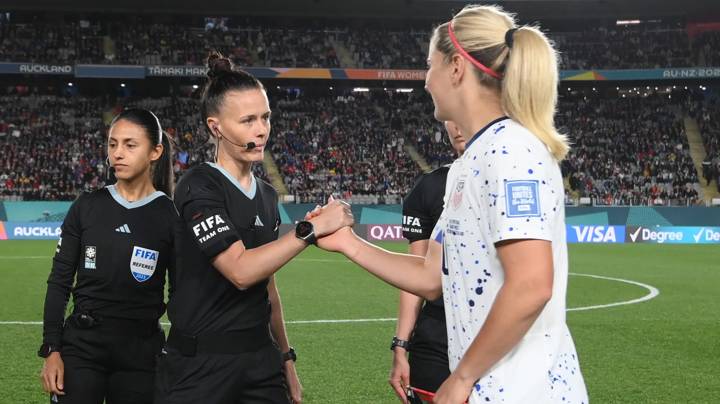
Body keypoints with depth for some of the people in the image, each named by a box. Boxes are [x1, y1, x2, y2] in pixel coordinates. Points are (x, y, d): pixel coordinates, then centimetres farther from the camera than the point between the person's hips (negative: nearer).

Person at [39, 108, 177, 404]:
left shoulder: (171, 216, -4)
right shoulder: (87, 207, 1)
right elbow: (59, 281, 3)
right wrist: (51, 349, -3)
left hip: (141, 350, -1)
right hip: (80, 345, 1)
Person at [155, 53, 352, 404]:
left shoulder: (266, 195, 10)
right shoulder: (199, 187, -12)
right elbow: (241, 271, -23)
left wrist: (285, 358, 16)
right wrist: (312, 228, -24)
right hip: (200, 367, -6)